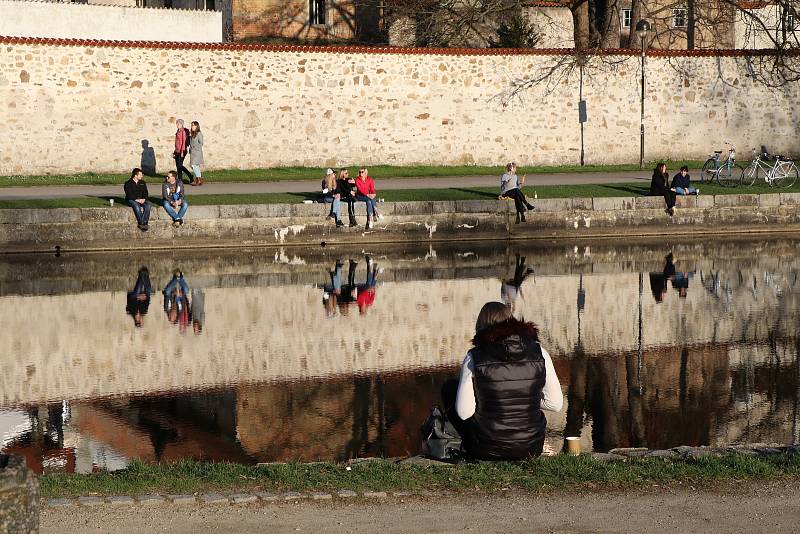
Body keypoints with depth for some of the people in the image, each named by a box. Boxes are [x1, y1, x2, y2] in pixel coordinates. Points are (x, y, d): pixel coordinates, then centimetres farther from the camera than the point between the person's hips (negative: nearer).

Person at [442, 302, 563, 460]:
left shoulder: (474, 357, -11)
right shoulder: (539, 353, -5)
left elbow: (464, 412, -11)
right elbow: (555, 404, -1)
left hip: (486, 451, -3)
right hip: (530, 449, 3)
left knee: (449, 388, 21)